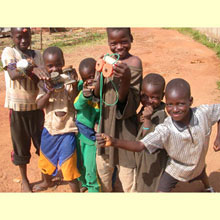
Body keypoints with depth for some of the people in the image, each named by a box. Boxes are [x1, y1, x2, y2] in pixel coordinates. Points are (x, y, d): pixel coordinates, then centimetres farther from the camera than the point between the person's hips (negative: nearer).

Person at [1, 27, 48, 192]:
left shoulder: (37, 54, 4)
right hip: (17, 107, -3)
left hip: (36, 106, 3)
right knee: (21, 145, 9)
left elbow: (41, 81, -3)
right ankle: (24, 180, 28)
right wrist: (31, 69, -44)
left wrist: (35, 72, -24)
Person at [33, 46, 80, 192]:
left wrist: (74, 87, -32)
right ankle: (47, 181, 56)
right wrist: (49, 91, -27)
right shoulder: (44, 83, -4)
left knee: (68, 166, 1)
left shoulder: (69, 81, -15)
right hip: (49, 128, 5)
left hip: (67, 131, -5)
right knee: (45, 159, 27)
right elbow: (39, 105, -11)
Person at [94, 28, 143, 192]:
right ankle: (107, 191, 46)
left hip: (124, 124, -6)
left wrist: (126, 79, -38)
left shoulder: (134, 63, -15)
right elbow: (97, 94, -1)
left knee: (126, 169, 6)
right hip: (105, 121, 6)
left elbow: (127, 101, -19)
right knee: (103, 165, 20)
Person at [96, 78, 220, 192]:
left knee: (202, 176, 36)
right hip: (175, 168, -3)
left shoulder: (204, 113, -34)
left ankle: (208, 188, 75)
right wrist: (113, 142, -64)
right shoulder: (165, 130, -41)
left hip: (198, 165, 4)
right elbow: (140, 146, -48)